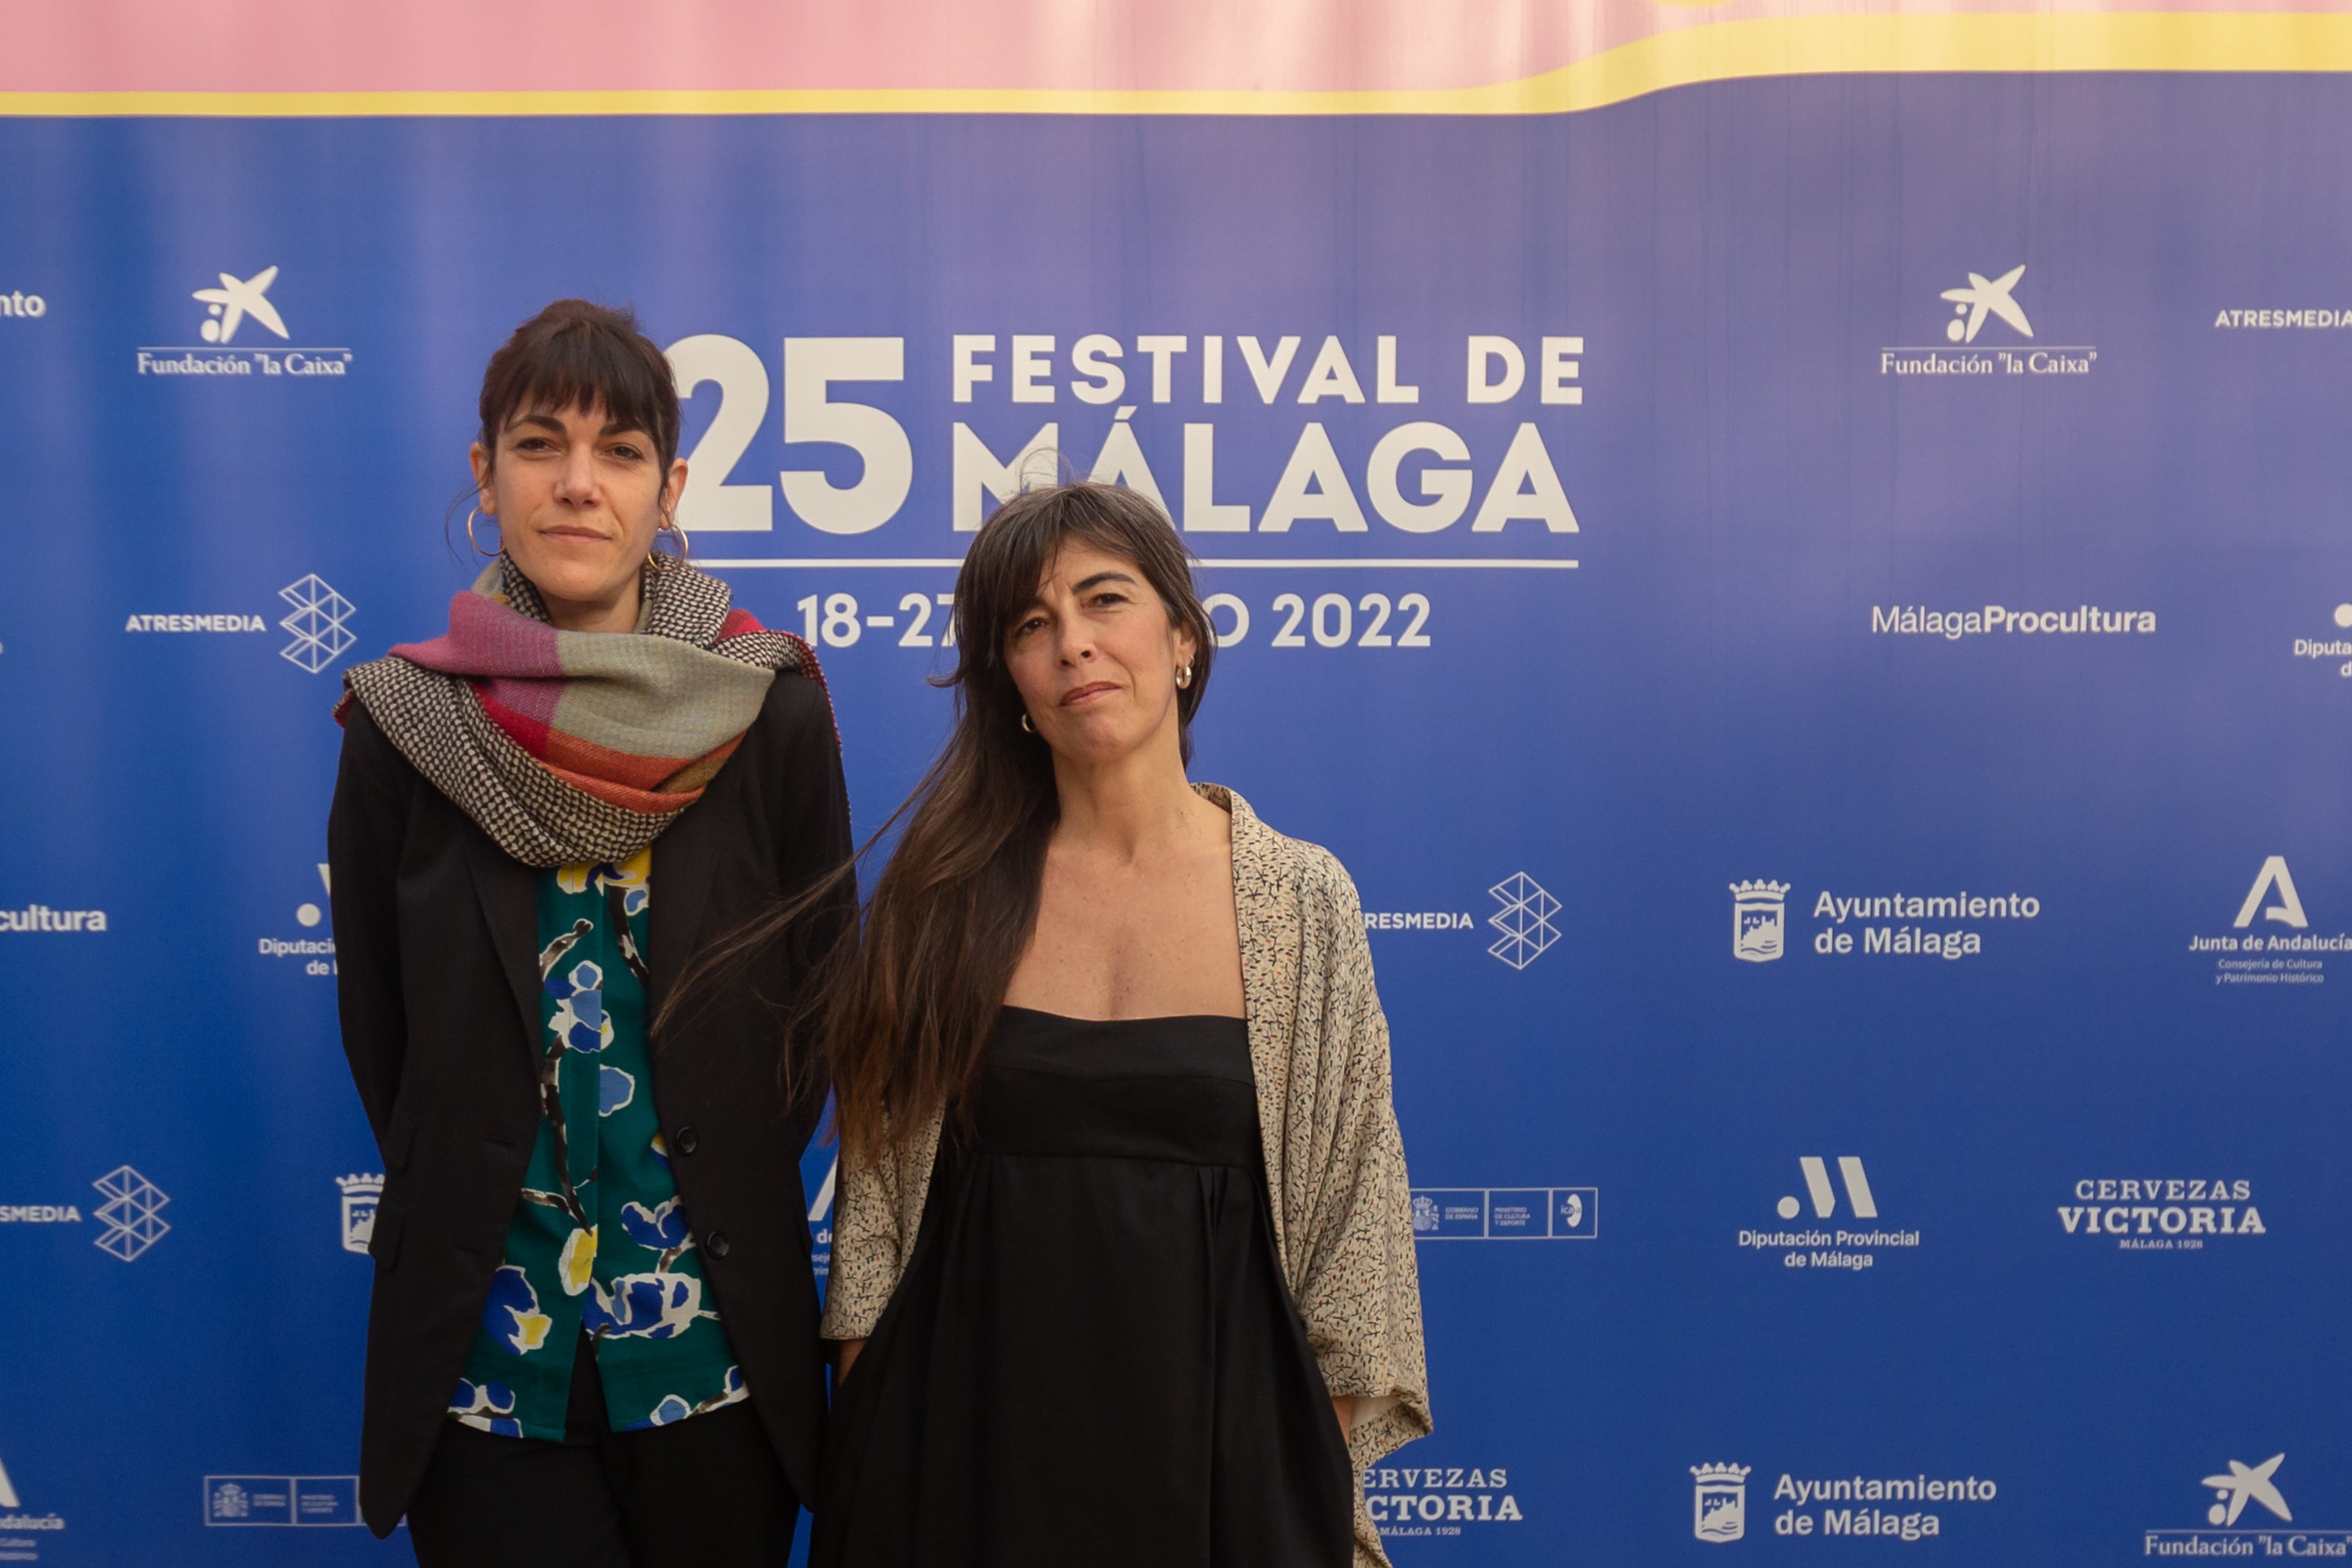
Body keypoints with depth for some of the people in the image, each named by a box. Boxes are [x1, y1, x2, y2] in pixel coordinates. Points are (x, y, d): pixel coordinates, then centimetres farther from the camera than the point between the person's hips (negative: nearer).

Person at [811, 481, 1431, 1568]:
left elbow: (1351, 1209, 0)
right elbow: (876, 1184, 3)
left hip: (1218, 1450, 0)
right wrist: (865, 1454, 1)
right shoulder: (945, 894, -1)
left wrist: (1320, 1476, -1)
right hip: (965, 1448, 1)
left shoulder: (1304, 901, -4)